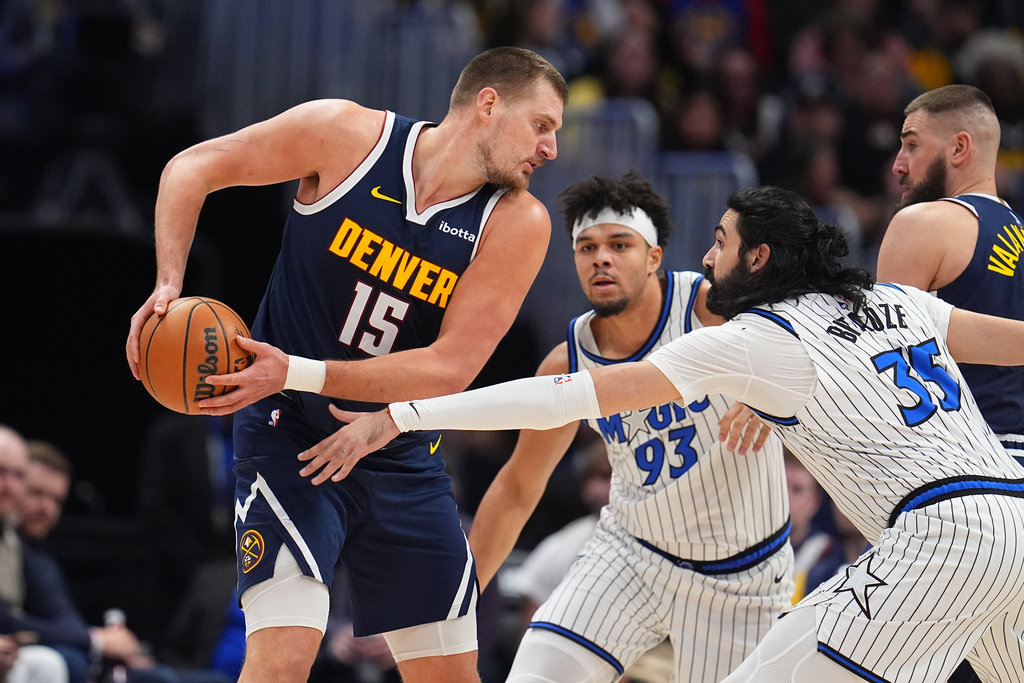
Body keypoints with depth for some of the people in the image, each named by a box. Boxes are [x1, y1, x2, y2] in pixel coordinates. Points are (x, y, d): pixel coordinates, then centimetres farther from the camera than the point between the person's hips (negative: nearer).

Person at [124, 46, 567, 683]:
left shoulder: (516, 223, -9)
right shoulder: (347, 134, -13)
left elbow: (450, 368, -17)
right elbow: (195, 166, -1)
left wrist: (299, 375, -26)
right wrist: (168, 288, -15)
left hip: (401, 456, 4)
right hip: (291, 434, -4)